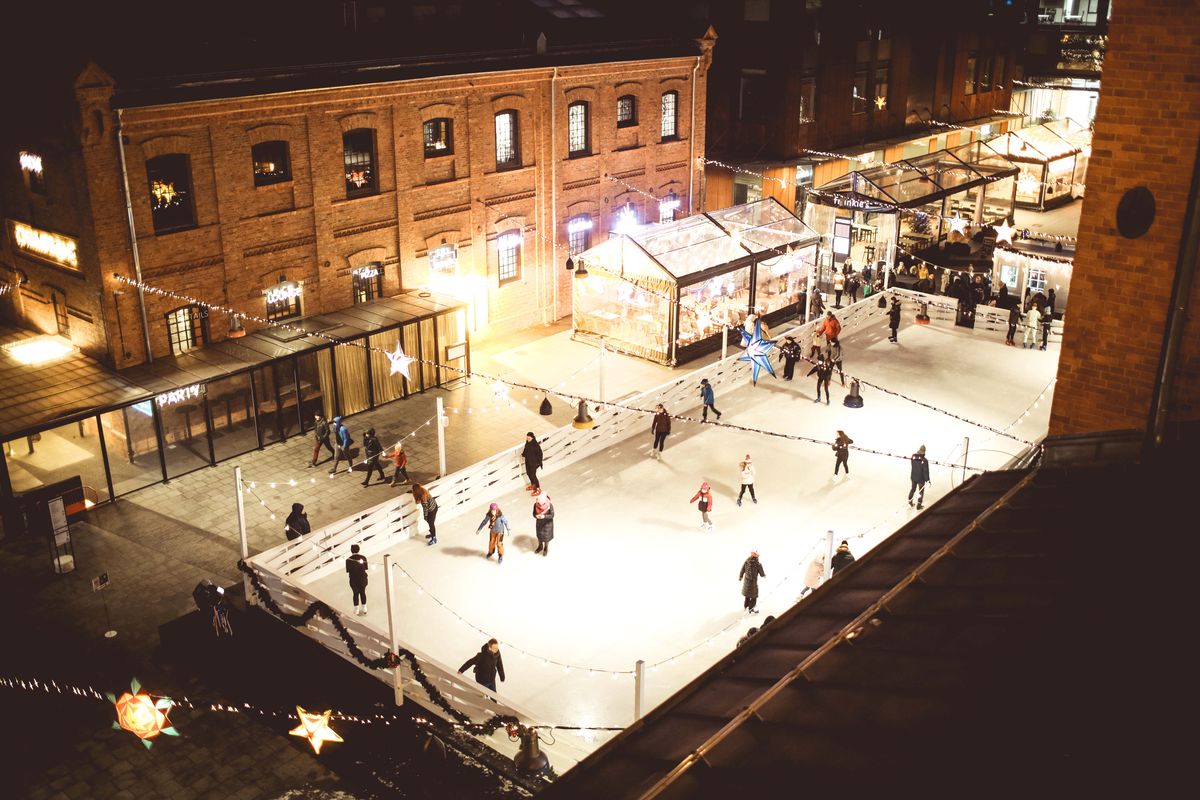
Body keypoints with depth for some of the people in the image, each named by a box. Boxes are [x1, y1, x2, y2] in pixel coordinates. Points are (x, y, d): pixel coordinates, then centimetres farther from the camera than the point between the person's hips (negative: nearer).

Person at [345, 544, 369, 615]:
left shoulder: (349, 560, -14)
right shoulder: (363, 557, -7)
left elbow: (348, 571, -9)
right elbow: (366, 569, -3)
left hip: (353, 580, -2)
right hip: (363, 578, 2)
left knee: (356, 594, 12)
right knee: (363, 592, 17)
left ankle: (356, 610, 21)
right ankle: (364, 609, 28)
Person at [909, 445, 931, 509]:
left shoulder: (913, 457, -14)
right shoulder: (924, 460, -27)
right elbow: (926, 471, -20)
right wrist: (927, 479, -10)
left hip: (913, 477, 4)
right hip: (921, 478, -4)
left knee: (913, 489, 26)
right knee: (921, 491, 14)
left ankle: (910, 501, 39)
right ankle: (919, 505, 23)